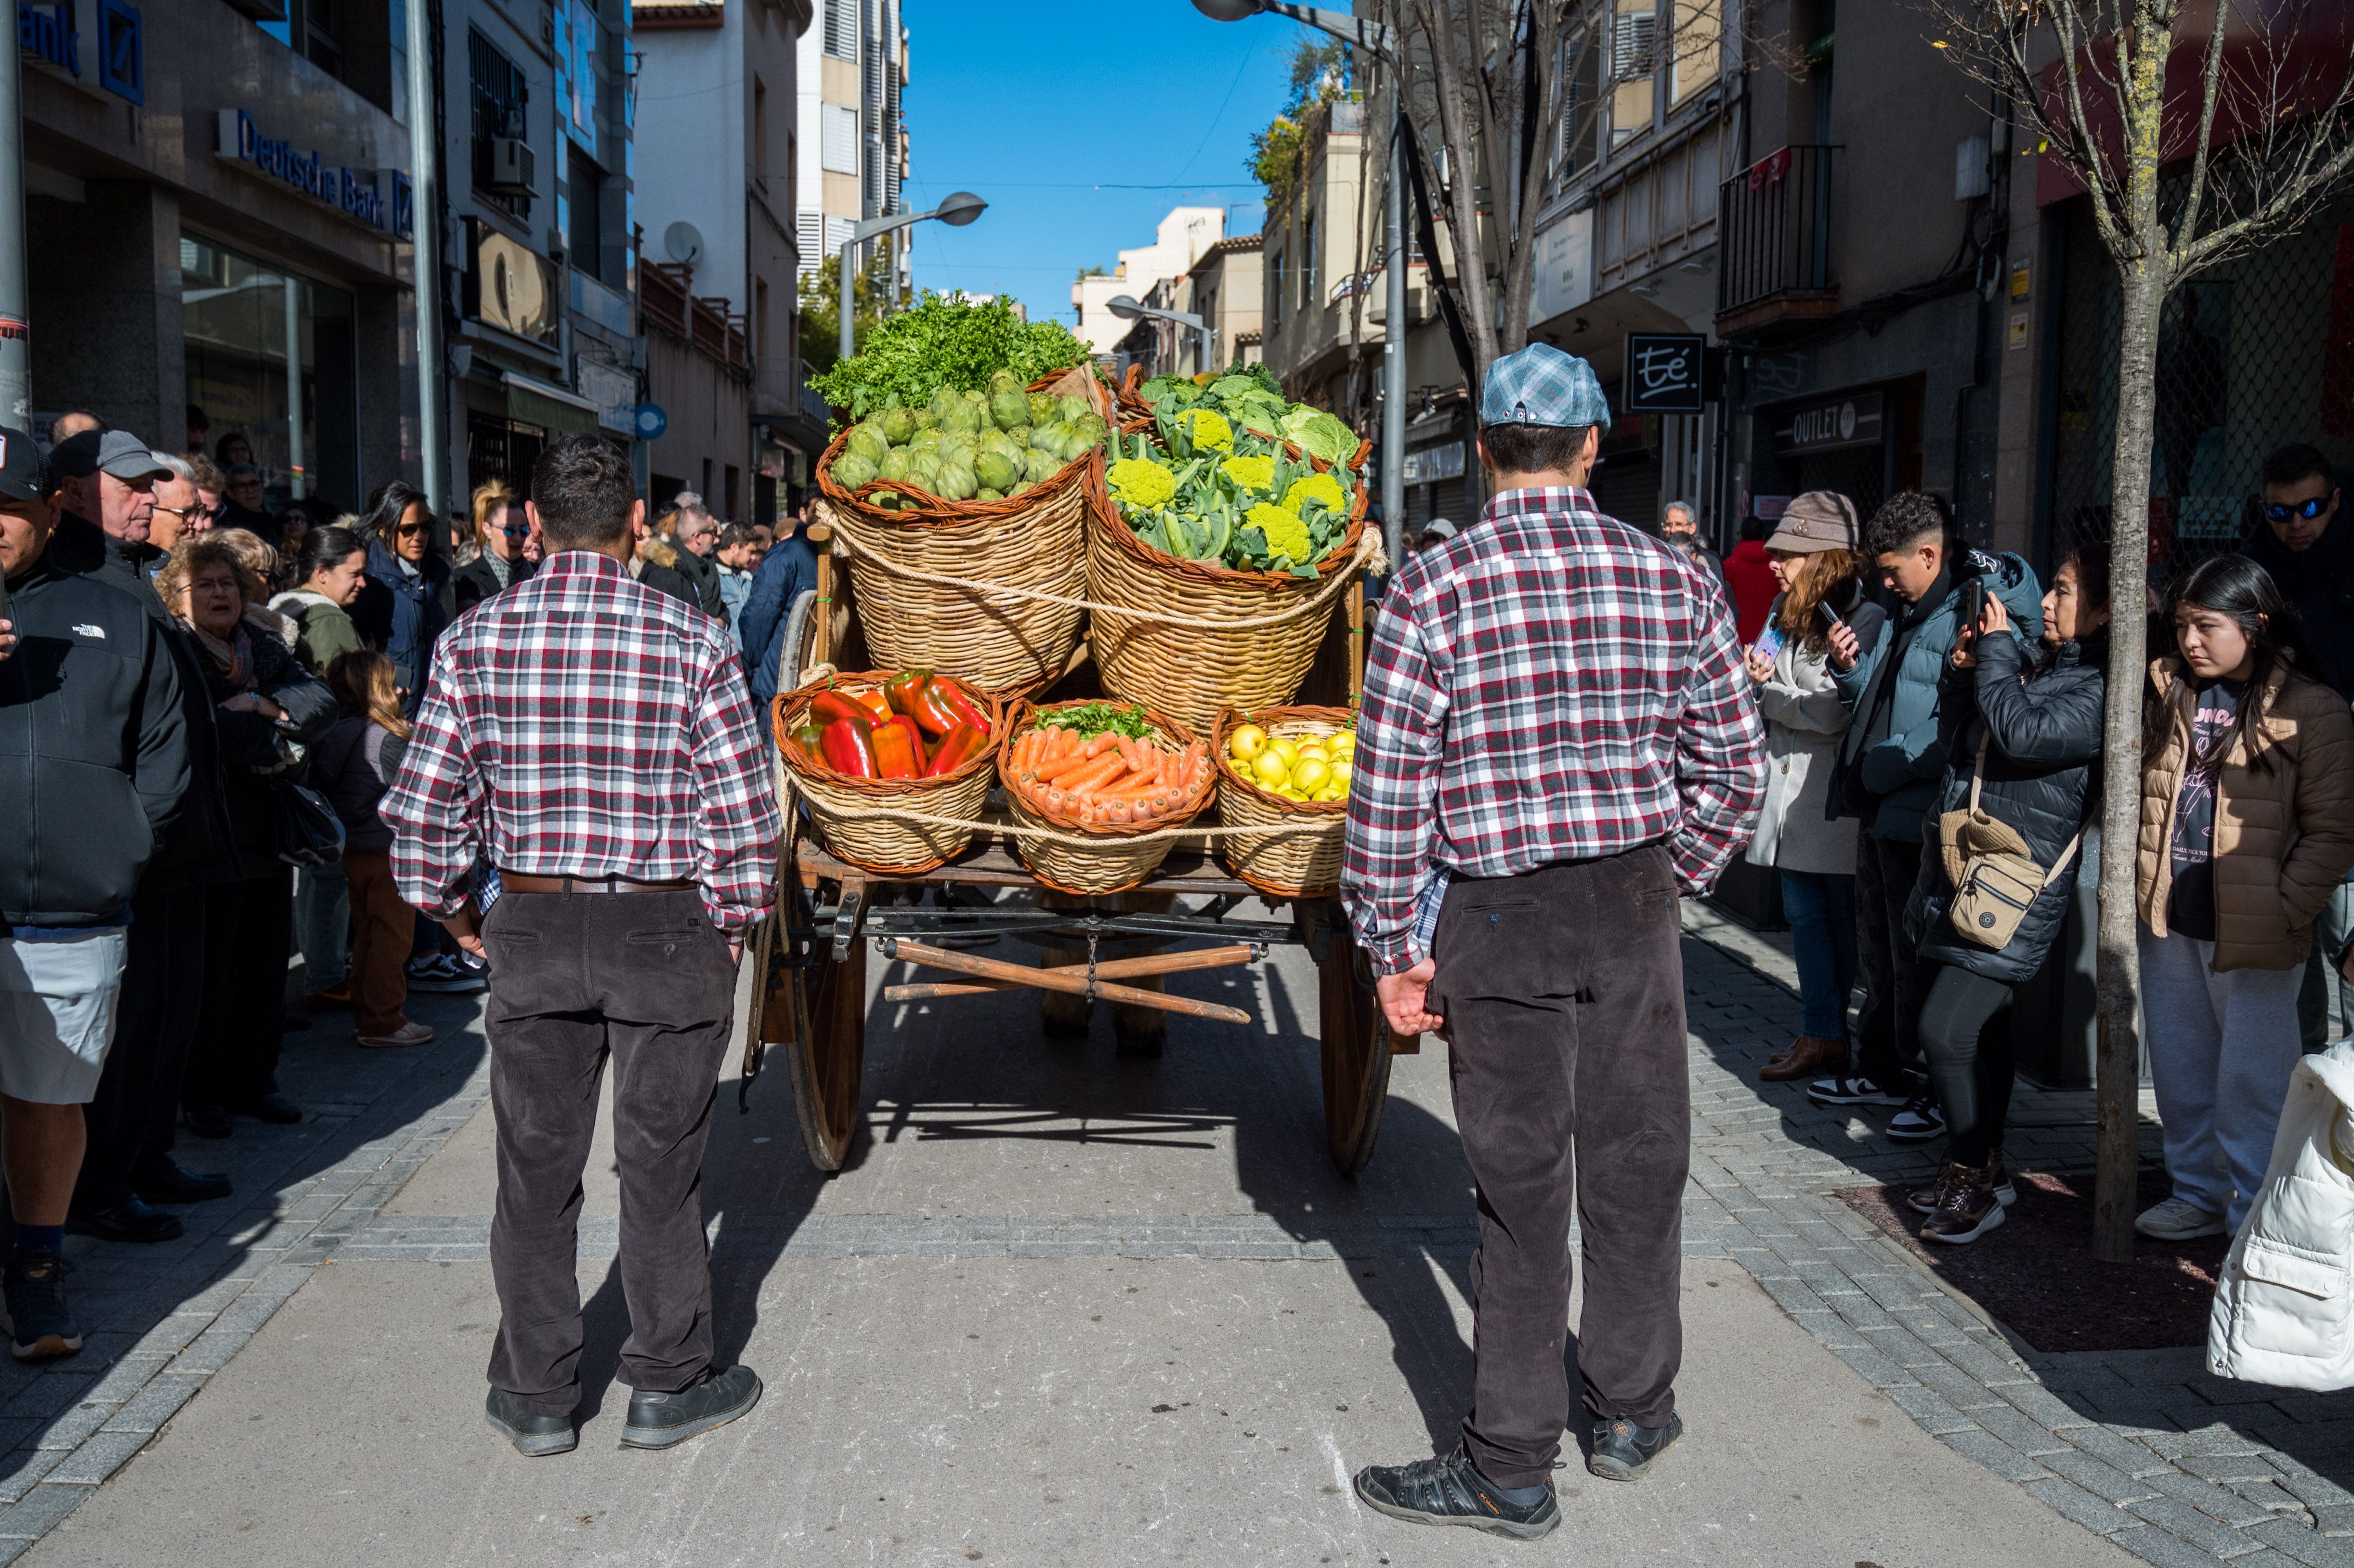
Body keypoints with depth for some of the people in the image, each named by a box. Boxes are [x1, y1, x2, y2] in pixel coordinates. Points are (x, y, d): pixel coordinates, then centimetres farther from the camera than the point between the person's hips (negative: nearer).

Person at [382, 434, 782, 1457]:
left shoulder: (475, 640, -4)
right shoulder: (692, 642, -10)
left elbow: (421, 812, -3)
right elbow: (746, 815, -10)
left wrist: (456, 915, 12)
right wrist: (731, 924, 4)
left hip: (530, 928, 2)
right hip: (665, 932, -2)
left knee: (535, 1169, 14)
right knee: (659, 1168, 11)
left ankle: (535, 1398, 25)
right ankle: (669, 1385, 23)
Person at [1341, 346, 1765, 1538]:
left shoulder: (1432, 589, -10)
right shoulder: (1673, 579, 0)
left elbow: (1390, 788, -11)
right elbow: (1733, 768, 4)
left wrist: (1392, 948, -3)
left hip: (1498, 916, -3)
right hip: (1636, 905, 3)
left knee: (1520, 1185, 6)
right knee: (1636, 1162, 17)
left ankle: (1512, 1469, 16)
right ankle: (1634, 1407, 35)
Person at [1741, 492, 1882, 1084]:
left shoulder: (1867, 619, -13)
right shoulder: (1786, 611, 13)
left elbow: (1837, 712, -19)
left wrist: (1767, 694, -10)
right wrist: (1759, 677, 2)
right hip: (1791, 790, 8)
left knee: (1849, 919, 3)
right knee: (1804, 915, 10)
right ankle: (1820, 1035, 18)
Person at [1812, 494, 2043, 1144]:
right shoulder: (1910, 612, 16)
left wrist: (1888, 766, -22)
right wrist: (1852, 668, 5)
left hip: (1921, 818, -10)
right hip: (1882, 813, 10)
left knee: (1918, 959, -1)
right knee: (1878, 951, 18)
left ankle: (1938, 1089, 13)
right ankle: (1882, 1069, 32)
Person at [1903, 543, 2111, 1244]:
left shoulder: (2101, 692, -11)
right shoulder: (2037, 667, 15)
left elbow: (2023, 733, -25)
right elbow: (1959, 746, 19)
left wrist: (1996, 651, -12)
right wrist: (1962, 672, 6)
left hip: (2015, 892, -9)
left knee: (1946, 1031, -13)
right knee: (1978, 1025, 16)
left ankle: (1973, 1181, 2)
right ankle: (1984, 1167, 29)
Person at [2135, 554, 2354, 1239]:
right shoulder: (2168, 694, 9)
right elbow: (2136, 790, 19)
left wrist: (2282, 912, -15)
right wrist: (2136, 884, 7)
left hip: (2254, 934, -6)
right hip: (2168, 923, 6)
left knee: (2251, 1080, 2)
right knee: (2180, 1072, 15)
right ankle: (2199, 1193, 30)